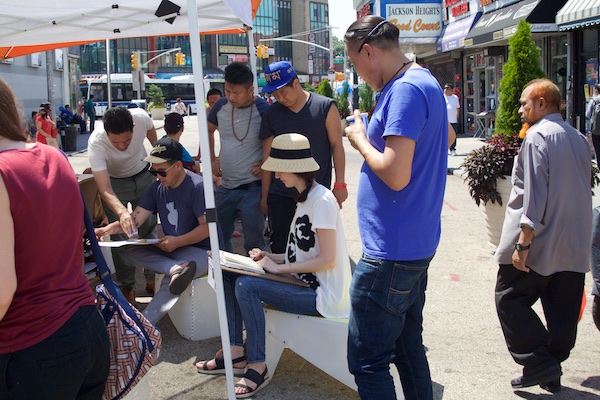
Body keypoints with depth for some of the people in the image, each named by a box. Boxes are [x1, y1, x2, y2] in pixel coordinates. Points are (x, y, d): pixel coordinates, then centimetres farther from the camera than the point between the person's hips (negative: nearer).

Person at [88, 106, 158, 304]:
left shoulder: (141, 117, -31)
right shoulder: (96, 143, -37)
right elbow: (105, 191, -42)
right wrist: (122, 212, -60)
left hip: (144, 175, 3)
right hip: (114, 182, -2)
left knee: (149, 229, 9)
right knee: (121, 234, -6)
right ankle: (127, 286, 11)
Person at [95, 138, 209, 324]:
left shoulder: (198, 186, -15)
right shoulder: (158, 188, 8)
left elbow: (208, 227, -18)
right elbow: (136, 217, -1)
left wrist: (177, 241, -18)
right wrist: (109, 229, -17)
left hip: (199, 251, -8)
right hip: (169, 249, 8)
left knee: (170, 283, -35)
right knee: (128, 249, -15)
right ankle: (176, 269, -34)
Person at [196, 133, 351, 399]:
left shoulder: (322, 200, -16)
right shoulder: (304, 198, 13)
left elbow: (327, 259, -22)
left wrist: (278, 267, -18)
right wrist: (273, 258, 2)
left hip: (322, 295, -10)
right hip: (303, 284, 10)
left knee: (246, 285, -25)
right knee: (228, 275, 2)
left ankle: (257, 367, -12)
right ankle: (236, 353, 6)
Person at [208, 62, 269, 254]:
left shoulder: (264, 110, -14)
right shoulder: (221, 105, 1)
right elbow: (208, 130, 20)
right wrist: (212, 160, 12)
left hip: (252, 189, -6)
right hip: (226, 187, 6)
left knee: (254, 243, 3)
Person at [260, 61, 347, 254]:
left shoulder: (325, 107, -3)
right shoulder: (272, 113, 6)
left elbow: (336, 146, 0)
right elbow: (268, 157, 8)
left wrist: (340, 184, -4)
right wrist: (265, 195, 9)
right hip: (280, 195, 3)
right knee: (279, 247, 6)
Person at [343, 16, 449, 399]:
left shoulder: (405, 90, -18)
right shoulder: (426, 82, 13)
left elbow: (395, 176, -26)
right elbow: (447, 136, 31)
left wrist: (361, 140, -9)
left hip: (392, 250, -11)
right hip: (417, 244, 11)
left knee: (368, 361, -2)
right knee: (408, 347, 20)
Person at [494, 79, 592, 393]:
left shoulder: (537, 136, -11)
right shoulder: (579, 139, 15)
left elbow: (534, 193, -19)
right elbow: (584, 190, 20)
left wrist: (523, 241, -20)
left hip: (539, 247, -8)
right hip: (575, 248, 8)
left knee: (510, 300, 3)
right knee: (562, 312, 11)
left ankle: (538, 364, -1)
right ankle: (552, 372, 20)